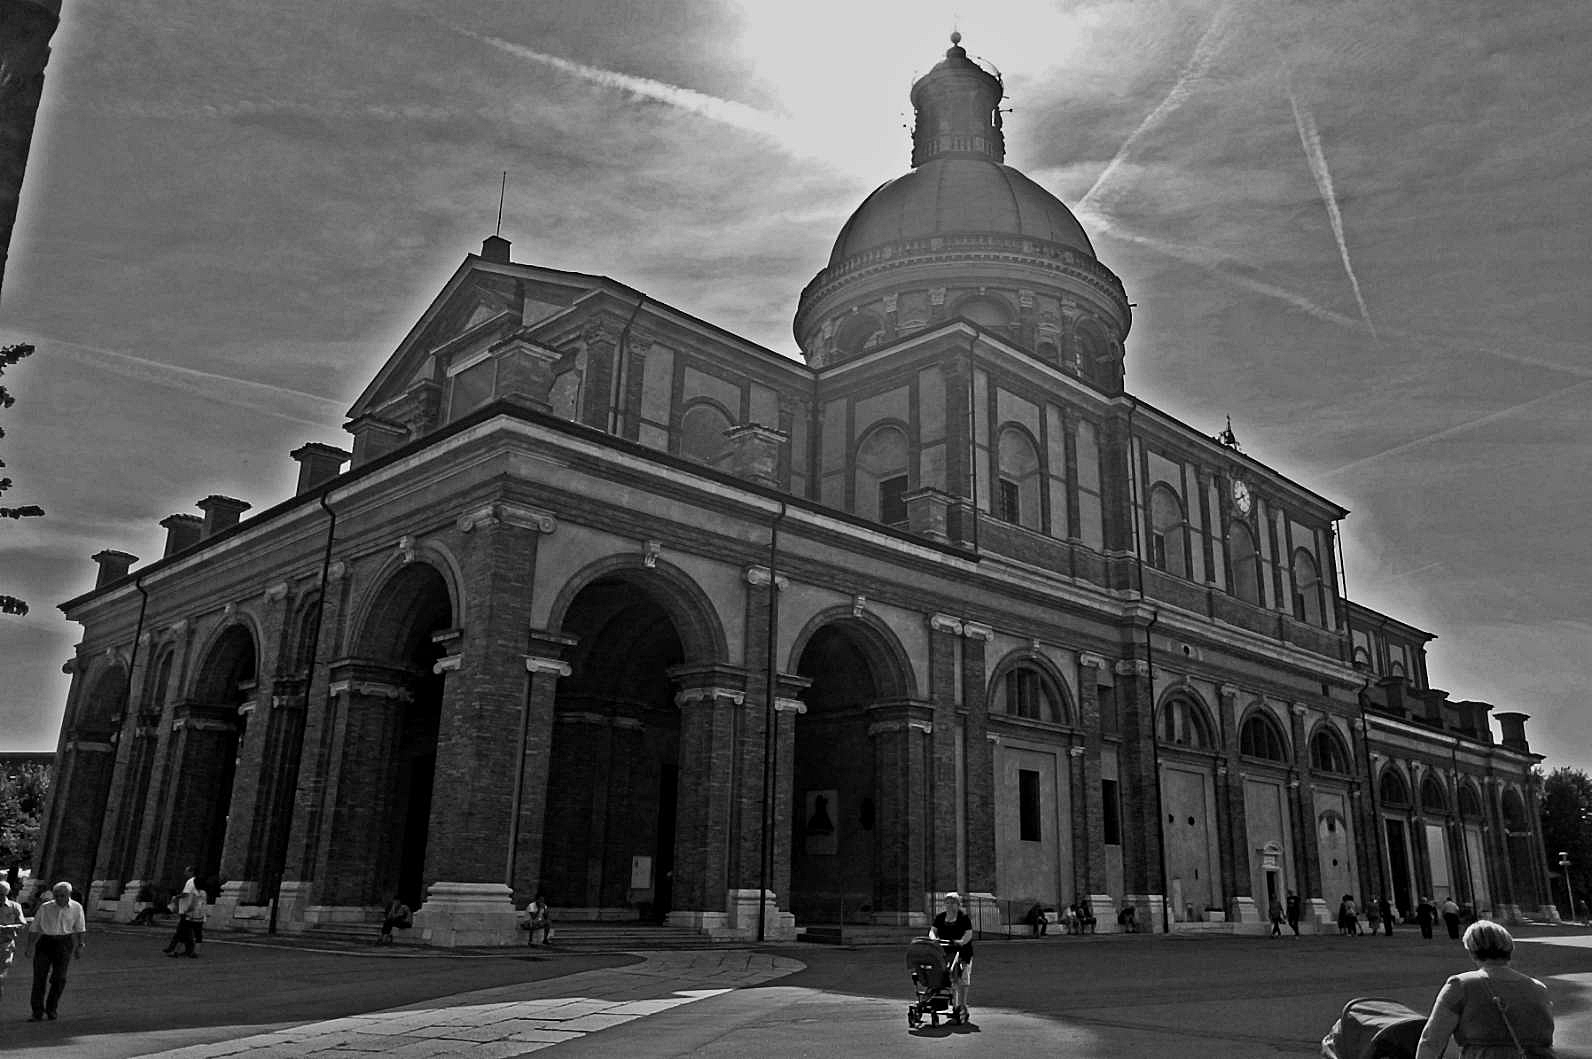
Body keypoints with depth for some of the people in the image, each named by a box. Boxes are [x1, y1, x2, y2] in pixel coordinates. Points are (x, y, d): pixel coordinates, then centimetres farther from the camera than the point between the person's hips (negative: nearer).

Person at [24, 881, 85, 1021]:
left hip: (64, 943, 0)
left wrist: (80, 946, 8)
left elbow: (80, 929, 10)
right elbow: (34, 928, 5)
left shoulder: (76, 908, 2)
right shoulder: (45, 908, 1)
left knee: (59, 978, -5)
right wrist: (30, 946, -2)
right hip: (44, 942, 0)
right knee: (39, 977, -5)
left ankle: (51, 1009, 13)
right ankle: (37, 1012, 4)